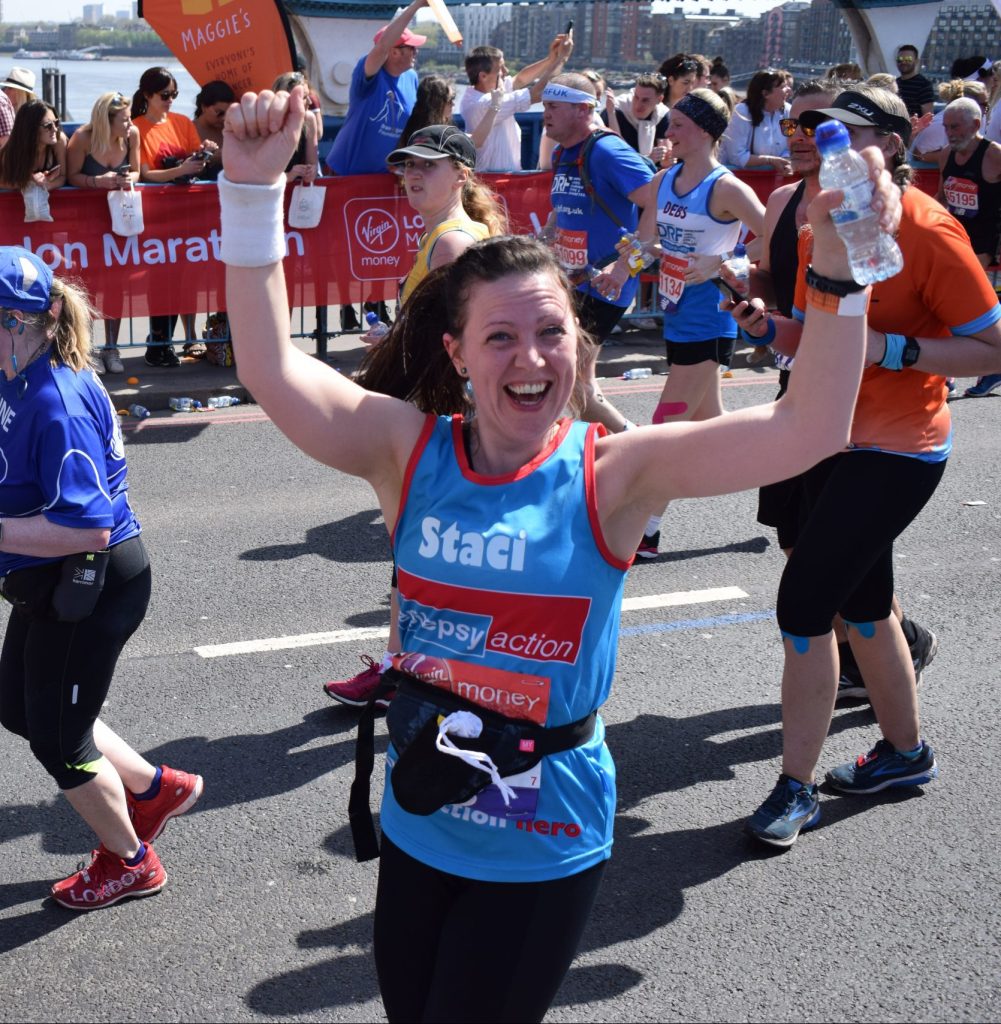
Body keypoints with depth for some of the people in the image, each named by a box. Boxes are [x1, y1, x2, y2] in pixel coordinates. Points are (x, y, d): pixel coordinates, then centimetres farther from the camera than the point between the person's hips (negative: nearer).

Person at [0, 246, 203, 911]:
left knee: (56, 736, 8)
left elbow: (87, 527, -32)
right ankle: (156, 788, 38)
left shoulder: (55, 400, -28)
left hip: (92, 587, -10)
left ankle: (130, 863, 33)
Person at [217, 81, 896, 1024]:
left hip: (546, 845, -3)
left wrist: (837, 268, -37)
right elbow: (271, 369, -20)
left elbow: (808, 430, -25)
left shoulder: (611, 473, -16)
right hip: (418, 823, 3)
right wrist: (253, 191, -28)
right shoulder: (411, 452, -10)